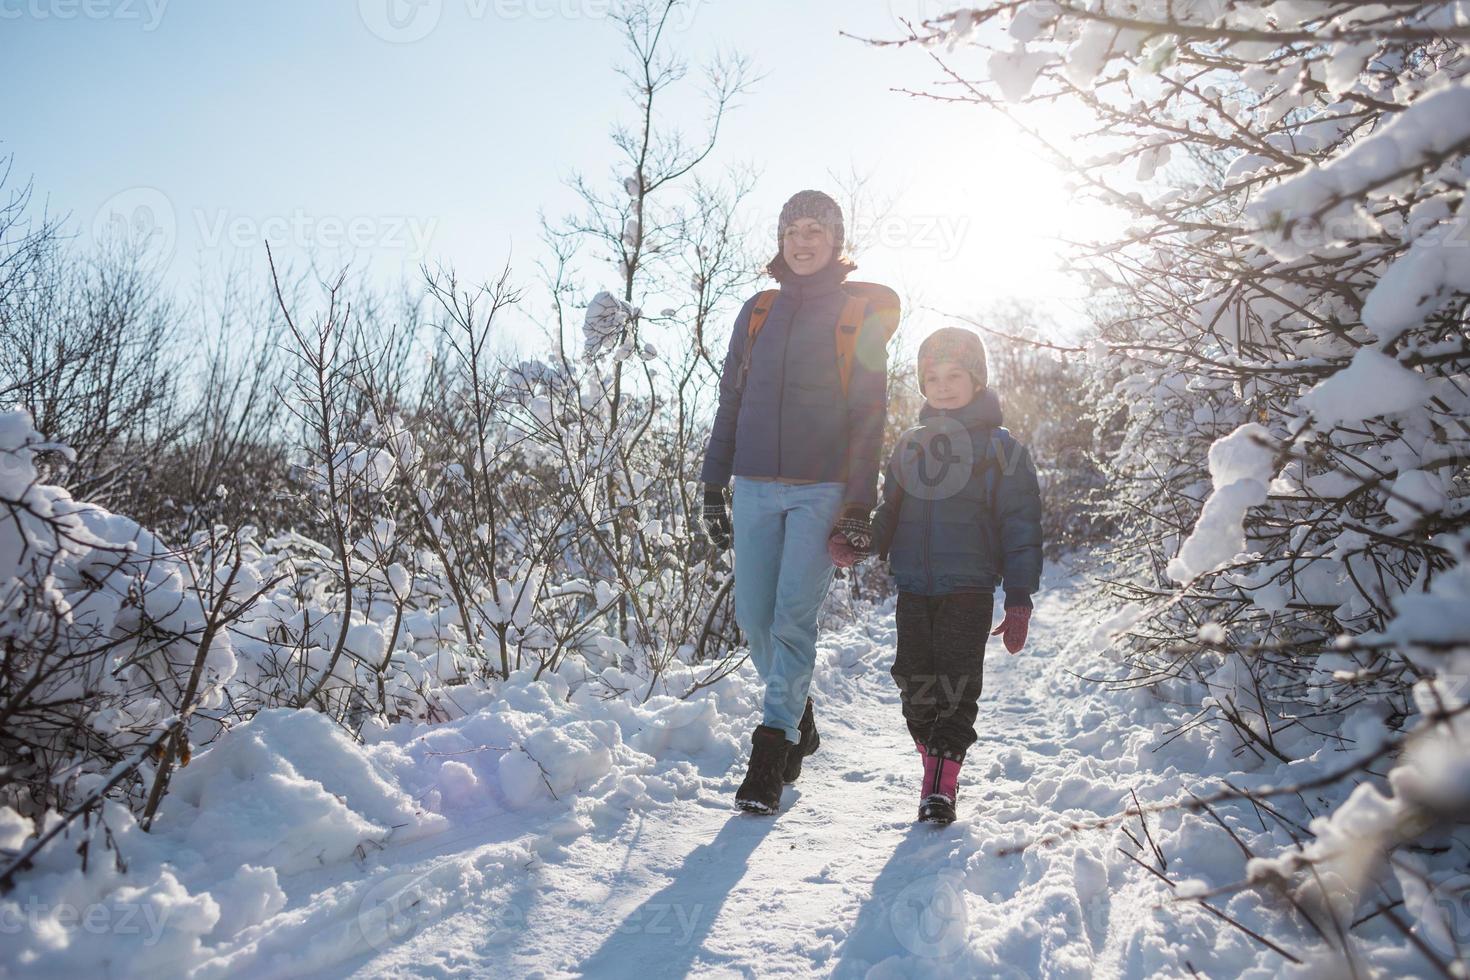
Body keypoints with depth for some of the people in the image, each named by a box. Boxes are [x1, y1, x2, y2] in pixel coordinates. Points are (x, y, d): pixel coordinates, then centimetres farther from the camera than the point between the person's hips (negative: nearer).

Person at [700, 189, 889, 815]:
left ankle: (772, 748, -2)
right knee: (754, 618, 4)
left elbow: (869, 414, -1)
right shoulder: (759, 310, 14)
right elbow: (730, 400, 15)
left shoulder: (859, 313, 4)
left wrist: (858, 504, -9)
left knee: (794, 616, -11)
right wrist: (713, 486, 10)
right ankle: (799, 721, 26)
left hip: (821, 489, -4)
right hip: (755, 487, 4)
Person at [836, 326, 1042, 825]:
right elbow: (890, 513, 18)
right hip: (913, 588, 4)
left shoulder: (1001, 448, -1)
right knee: (915, 681, 8)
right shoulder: (910, 445, 11)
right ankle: (934, 761, 27)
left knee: (957, 686, -4)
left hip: (969, 589, -4)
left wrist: (1019, 600, -6)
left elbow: (1020, 527, -1)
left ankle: (941, 785, 2)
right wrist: (860, 543, -2)